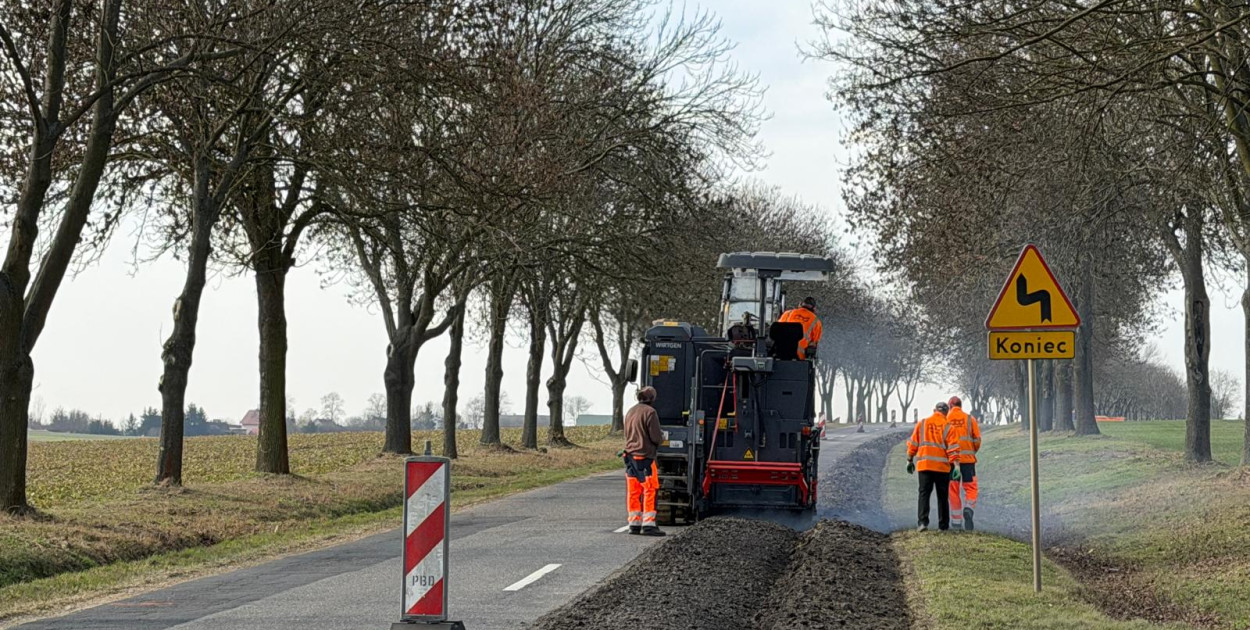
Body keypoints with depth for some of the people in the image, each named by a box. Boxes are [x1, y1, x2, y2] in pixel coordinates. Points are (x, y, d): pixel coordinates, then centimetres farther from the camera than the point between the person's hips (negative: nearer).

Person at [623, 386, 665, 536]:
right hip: (644, 456, -7)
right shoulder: (650, 412, -11)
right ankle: (648, 525, -8)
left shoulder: (630, 411, 12)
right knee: (650, 491, -4)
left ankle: (634, 524, 11)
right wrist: (662, 437, 9)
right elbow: (656, 437, -14)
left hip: (630, 455, 7)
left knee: (633, 492, 9)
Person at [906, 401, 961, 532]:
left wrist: (910, 460, 16)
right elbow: (953, 447, -7)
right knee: (942, 496, 9)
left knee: (924, 494, 0)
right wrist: (956, 465, -10)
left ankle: (922, 522, -16)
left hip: (924, 465, 1)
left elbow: (913, 444, 7)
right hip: (942, 467, -1)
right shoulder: (948, 426, 0)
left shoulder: (922, 424, 6)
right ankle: (943, 525, 12)